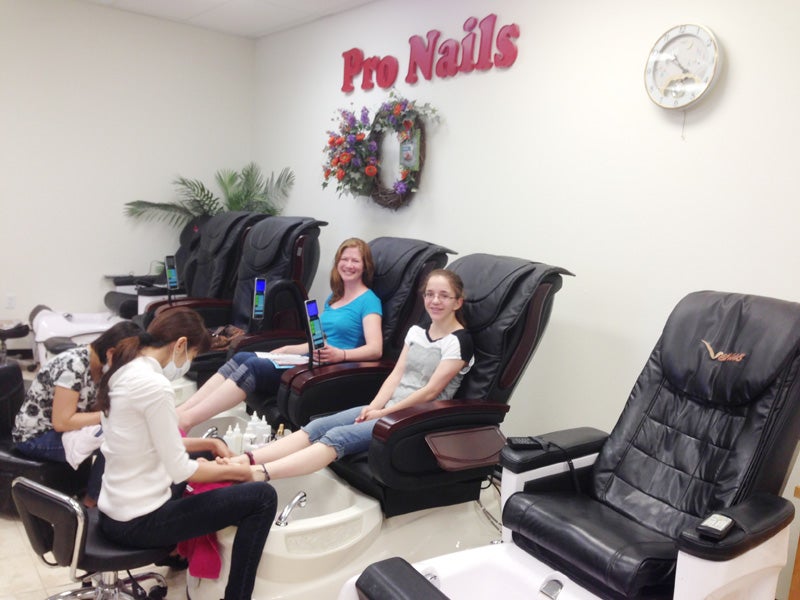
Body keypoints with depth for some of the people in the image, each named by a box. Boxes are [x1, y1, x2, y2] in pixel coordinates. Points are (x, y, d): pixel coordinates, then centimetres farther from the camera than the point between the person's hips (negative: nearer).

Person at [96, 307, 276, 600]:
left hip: (114, 514, 10)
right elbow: (179, 470, -20)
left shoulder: (122, 371, 4)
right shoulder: (154, 385, -24)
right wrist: (234, 471, -6)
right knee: (262, 497, -6)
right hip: (140, 523, -9)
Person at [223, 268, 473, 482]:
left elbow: (431, 390, -13)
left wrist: (383, 413, -13)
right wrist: (375, 406, -8)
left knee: (338, 437, -27)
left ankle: (258, 474, -40)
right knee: (318, 426, -15)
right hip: (388, 407, 7)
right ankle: (245, 460, -26)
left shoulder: (459, 342, -7)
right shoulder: (416, 331, 15)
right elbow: (396, 374, 9)